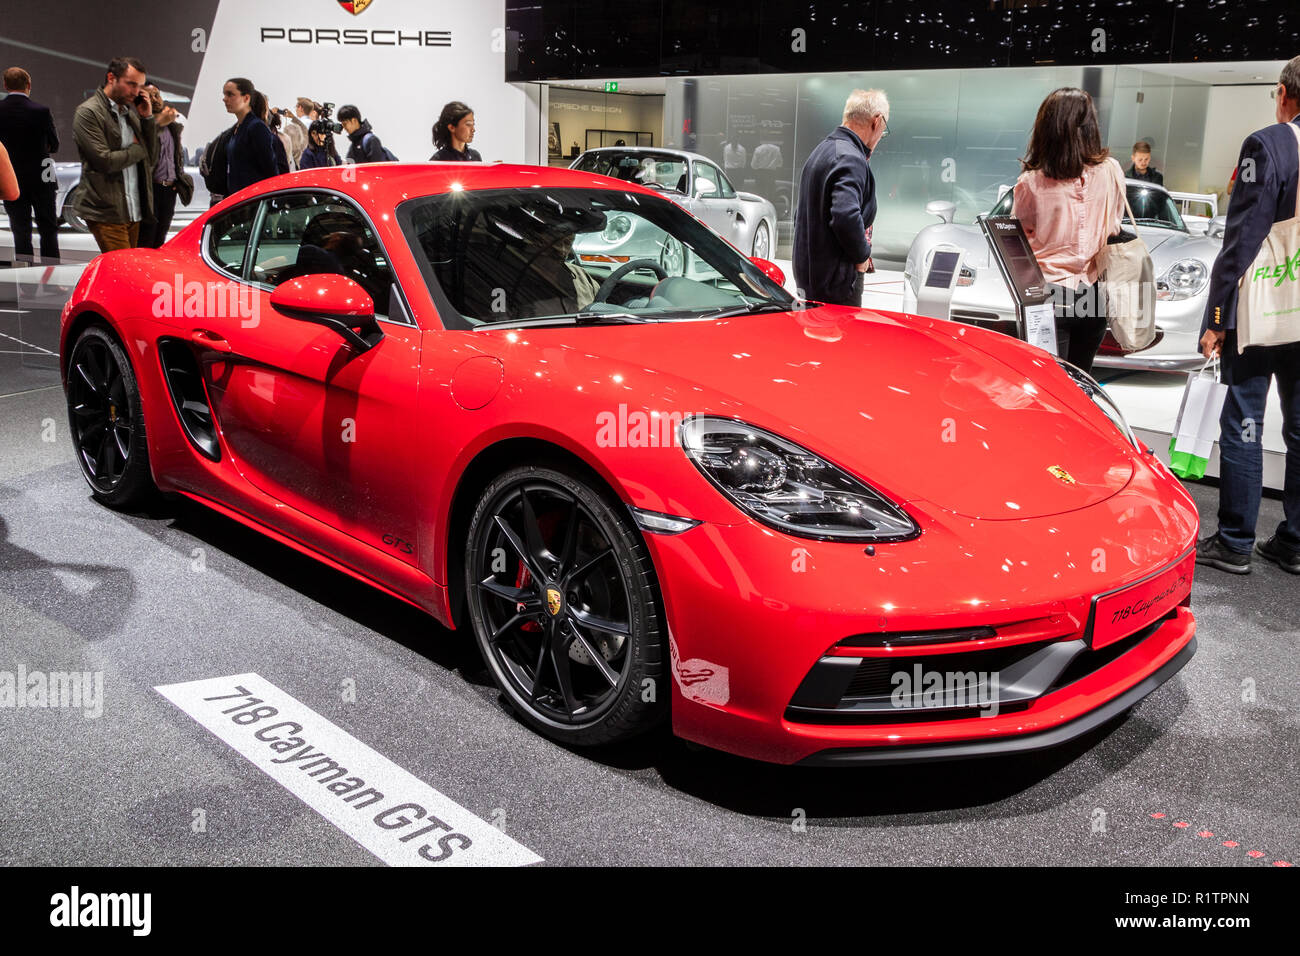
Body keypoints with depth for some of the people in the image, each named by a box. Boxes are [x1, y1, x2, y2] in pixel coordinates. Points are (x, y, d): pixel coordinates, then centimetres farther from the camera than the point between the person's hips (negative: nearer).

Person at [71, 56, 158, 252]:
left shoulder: (131, 112, 15)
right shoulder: (88, 112, -6)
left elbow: (151, 158, 14)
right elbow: (105, 161, -16)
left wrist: (148, 118, 6)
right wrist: (137, 148, -1)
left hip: (134, 212, 7)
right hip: (106, 213, -7)